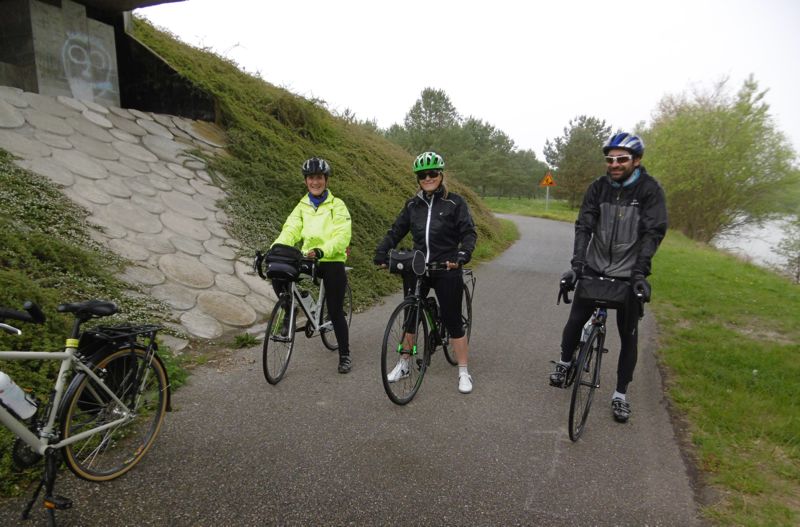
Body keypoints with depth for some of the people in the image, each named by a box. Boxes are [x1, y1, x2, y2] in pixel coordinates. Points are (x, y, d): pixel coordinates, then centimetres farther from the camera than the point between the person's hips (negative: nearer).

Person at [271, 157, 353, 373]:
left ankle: (345, 355, 16)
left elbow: (342, 237, -16)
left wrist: (321, 251, -33)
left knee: (335, 311, -1)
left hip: (332, 261, -4)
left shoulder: (337, 205, -3)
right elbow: (290, 231, -2)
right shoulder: (302, 206, 12)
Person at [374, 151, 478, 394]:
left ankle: (463, 372, 15)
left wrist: (462, 255, -25)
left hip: (446, 269, -4)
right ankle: (404, 364, 28)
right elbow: (396, 231, 7)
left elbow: (469, 232, -7)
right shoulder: (412, 205, 9)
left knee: (452, 320, 1)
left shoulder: (455, 202, -2)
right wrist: (381, 253, -8)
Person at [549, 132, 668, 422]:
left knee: (628, 334, 4)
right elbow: (584, 226, -9)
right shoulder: (598, 187, -3)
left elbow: (653, 233, -16)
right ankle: (565, 362, 30)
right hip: (595, 268, 2)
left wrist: (640, 272, -26)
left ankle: (620, 395, 19)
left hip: (628, 273, -2)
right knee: (576, 319, 1)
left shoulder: (649, 189, -10)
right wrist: (577, 264, -22)